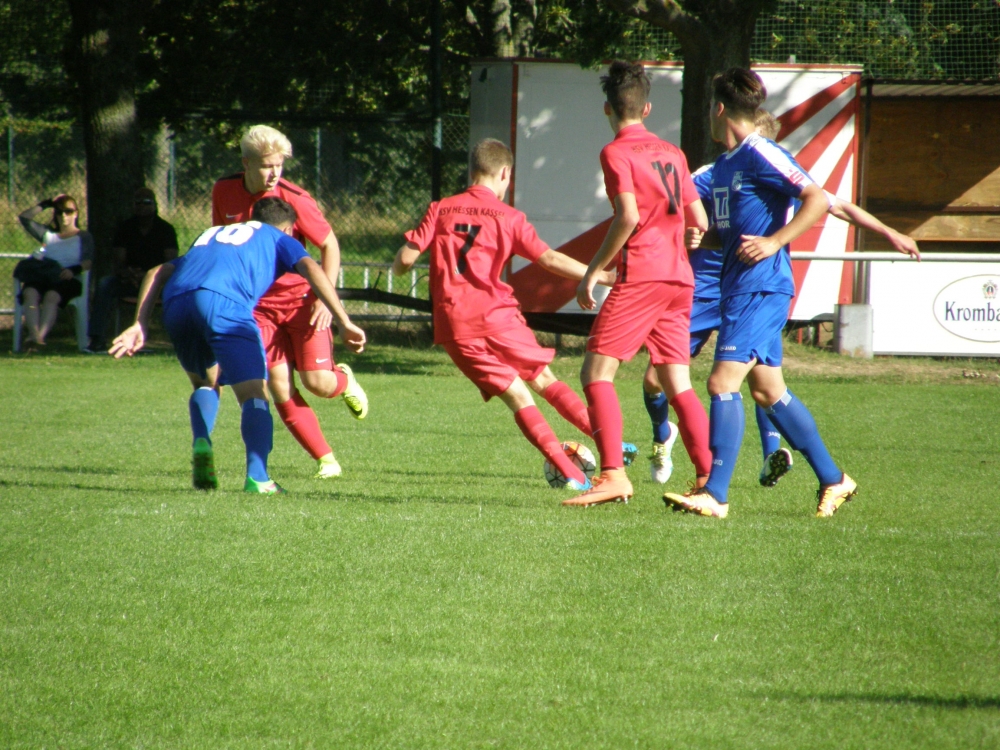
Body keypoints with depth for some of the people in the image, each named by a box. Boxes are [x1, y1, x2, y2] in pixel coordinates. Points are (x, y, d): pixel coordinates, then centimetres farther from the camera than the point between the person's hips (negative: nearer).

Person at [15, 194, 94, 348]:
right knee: (30, 293, -34)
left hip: (67, 279, -3)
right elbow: (24, 217, 29)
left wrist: (74, 270, -19)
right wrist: (46, 204, 25)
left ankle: (41, 336, -58)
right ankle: (33, 334, -55)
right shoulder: (48, 234, 30)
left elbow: (88, 262, 2)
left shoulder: (83, 237, 19)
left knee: (51, 296, -38)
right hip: (41, 277, 3)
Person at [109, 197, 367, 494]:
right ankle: (257, 477, -26)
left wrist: (140, 325, 26)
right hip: (224, 302, -5)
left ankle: (201, 444, 2)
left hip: (175, 302, 5)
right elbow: (311, 269, 10)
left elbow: (157, 273, 32)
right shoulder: (279, 239, 30)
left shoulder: (212, 234, 42)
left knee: (206, 382, 28)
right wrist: (344, 322, 4)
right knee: (254, 394, -5)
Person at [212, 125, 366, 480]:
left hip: (300, 299, -3)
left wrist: (326, 297, -15)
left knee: (317, 382, -9)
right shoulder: (224, 192, -4)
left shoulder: (294, 199, -17)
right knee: (280, 389, -9)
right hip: (259, 304, 3)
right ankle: (326, 460, 1)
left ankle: (344, 380, 29)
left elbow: (330, 245, -6)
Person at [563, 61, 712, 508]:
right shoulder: (672, 153, 16)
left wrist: (593, 271, -11)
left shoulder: (617, 153, -4)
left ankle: (613, 476, -18)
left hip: (642, 275, -7)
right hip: (681, 277, 7)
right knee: (677, 384, 11)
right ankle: (707, 476, 3)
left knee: (597, 372, -6)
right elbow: (700, 221, 16)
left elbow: (628, 216, -17)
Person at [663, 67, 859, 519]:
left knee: (723, 382, -14)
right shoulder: (723, 166, 16)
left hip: (762, 286, -10)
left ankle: (716, 495, -15)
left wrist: (774, 242, -21)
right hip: (738, 288, 10)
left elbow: (818, 200, -17)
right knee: (768, 390, 13)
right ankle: (833, 480, 21)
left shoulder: (762, 156, -12)